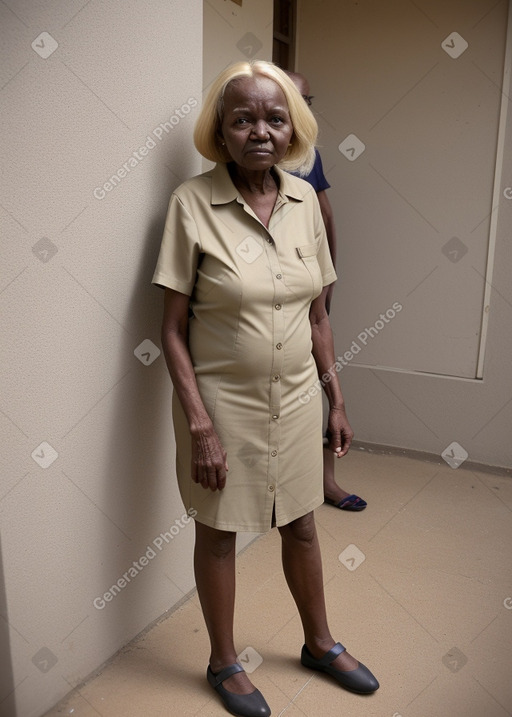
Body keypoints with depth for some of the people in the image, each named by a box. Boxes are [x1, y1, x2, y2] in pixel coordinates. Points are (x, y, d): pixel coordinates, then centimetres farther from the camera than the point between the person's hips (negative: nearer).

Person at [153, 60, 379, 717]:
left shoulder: (304, 198, 0)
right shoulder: (192, 203, -13)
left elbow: (317, 315, 6)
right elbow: (173, 330, -12)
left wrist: (336, 399, 7)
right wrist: (200, 425, -16)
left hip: (296, 396, 4)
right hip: (223, 400, -4)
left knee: (301, 524, 20)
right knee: (218, 532, 15)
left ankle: (319, 643, 47)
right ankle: (223, 662, 42)